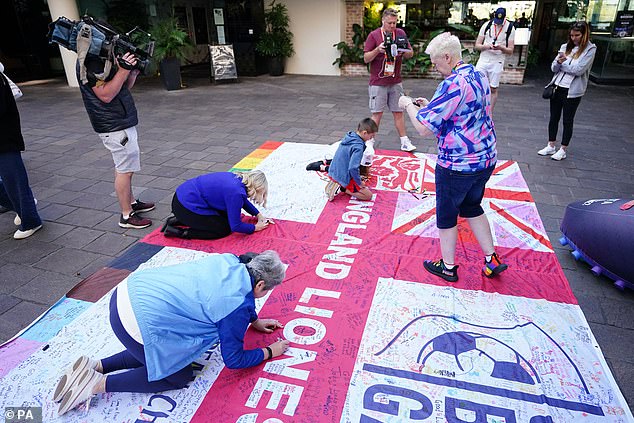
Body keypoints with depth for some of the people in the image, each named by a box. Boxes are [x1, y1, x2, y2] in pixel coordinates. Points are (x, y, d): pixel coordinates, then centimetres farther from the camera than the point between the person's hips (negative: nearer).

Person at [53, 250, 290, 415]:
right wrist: (270, 352, 12)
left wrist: (255, 321, 36)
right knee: (179, 376, 13)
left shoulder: (230, 262, 5)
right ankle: (99, 384, 7)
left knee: (160, 350, 29)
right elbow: (233, 360, 0)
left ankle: (96, 367, 20)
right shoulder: (237, 306, -14)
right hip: (138, 323, -8)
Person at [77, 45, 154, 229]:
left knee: (124, 167, 19)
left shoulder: (103, 57, 12)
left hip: (122, 121, 10)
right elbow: (106, 95, -23)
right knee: (125, 169, -4)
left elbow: (124, 87, 14)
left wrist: (133, 71, -2)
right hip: (114, 125, -10)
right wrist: (123, 70, -26)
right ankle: (126, 215, 5)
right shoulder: (89, 62, -18)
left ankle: (132, 202, 33)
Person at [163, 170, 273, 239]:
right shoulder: (236, 192, -24)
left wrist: (259, 215, 15)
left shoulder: (238, 178, 3)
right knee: (224, 230, 0)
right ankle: (180, 232, -1)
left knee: (226, 216, 17)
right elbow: (235, 226, -19)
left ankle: (177, 220, 18)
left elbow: (243, 201, 23)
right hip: (186, 205, -9)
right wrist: (255, 227, -4)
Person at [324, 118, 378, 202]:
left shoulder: (348, 136, 3)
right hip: (343, 178, -8)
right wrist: (359, 182, -14)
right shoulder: (358, 147, -24)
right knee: (368, 195, 0)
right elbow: (353, 168, -29)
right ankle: (342, 189, -7)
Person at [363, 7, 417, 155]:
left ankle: (404, 141, 17)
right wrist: (377, 50, -21)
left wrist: (403, 51, -13)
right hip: (378, 82, -3)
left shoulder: (400, 33, 6)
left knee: (398, 111, 9)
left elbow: (411, 53, 9)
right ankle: (370, 143, 4)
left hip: (396, 82, 4)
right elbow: (366, 59, -4)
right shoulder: (374, 35, -3)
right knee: (377, 114, -4)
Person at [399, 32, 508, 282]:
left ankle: (448, 267, 25)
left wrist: (408, 105, -6)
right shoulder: (480, 76, 7)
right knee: (472, 207, 24)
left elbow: (425, 129, -23)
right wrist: (430, 106, 14)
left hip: (457, 165, -9)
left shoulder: (453, 84, -23)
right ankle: (492, 260, 29)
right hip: (486, 159, 9)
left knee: (446, 214, 10)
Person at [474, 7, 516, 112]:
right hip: (483, 60, 1)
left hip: (497, 62, -1)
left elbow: (510, 51, -2)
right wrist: (486, 46, -20)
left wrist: (501, 47, -23)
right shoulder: (486, 25, 1)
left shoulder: (510, 28, -3)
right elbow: (477, 46, 1)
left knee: (493, 89, 2)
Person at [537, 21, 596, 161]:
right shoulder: (565, 46, 7)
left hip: (572, 90, -5)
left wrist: (563, 63, -6)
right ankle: (551, 146, 24)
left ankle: (563, 150, 14)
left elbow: (579, 70, -16)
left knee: (568, 121, 4)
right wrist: (559, 61, -16)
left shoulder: (590, 49, -7)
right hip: (557, 87, 5)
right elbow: (554, 68, 4)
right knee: (554, 118, 12)